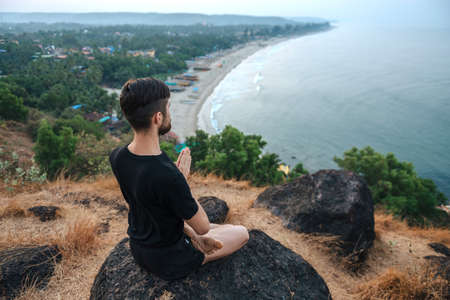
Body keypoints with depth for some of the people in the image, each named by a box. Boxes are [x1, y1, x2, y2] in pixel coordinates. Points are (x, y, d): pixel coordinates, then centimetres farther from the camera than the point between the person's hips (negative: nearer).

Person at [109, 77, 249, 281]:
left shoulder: (116, 157, -14)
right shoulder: (169, 177, -39)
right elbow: (203, 227, -21)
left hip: (139, 251, 7)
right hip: (170, 262, -7)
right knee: (242, 233, 13)